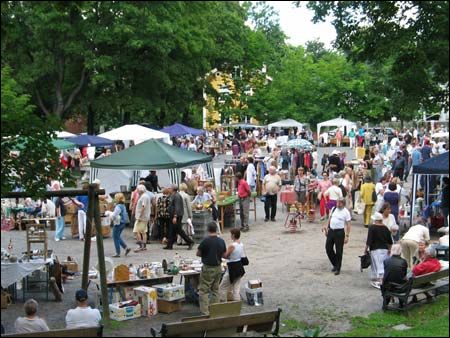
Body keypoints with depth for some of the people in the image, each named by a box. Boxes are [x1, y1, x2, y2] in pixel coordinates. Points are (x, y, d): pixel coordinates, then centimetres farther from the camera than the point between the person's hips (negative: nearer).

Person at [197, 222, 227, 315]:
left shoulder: (206, 241, -17)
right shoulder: (221, 241, -1)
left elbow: (198, 253, -8)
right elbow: (223, 254, 8)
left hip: (208, 268, -6)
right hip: (218, 268, 6)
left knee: (203, 291, 1)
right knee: (215, 290, 17)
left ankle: (205, 313, -3)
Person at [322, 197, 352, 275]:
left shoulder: (346, 212, -8)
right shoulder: (333, 209, 7)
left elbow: (348, 225, -9)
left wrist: (347, 236, -13)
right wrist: (326, 227, 13)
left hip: (339, 232, -6)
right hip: (331, 230, 6)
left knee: (339, 251, 1)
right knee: (328, 248, 8)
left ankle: (338, 268, 15)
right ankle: (335, 264, 28)